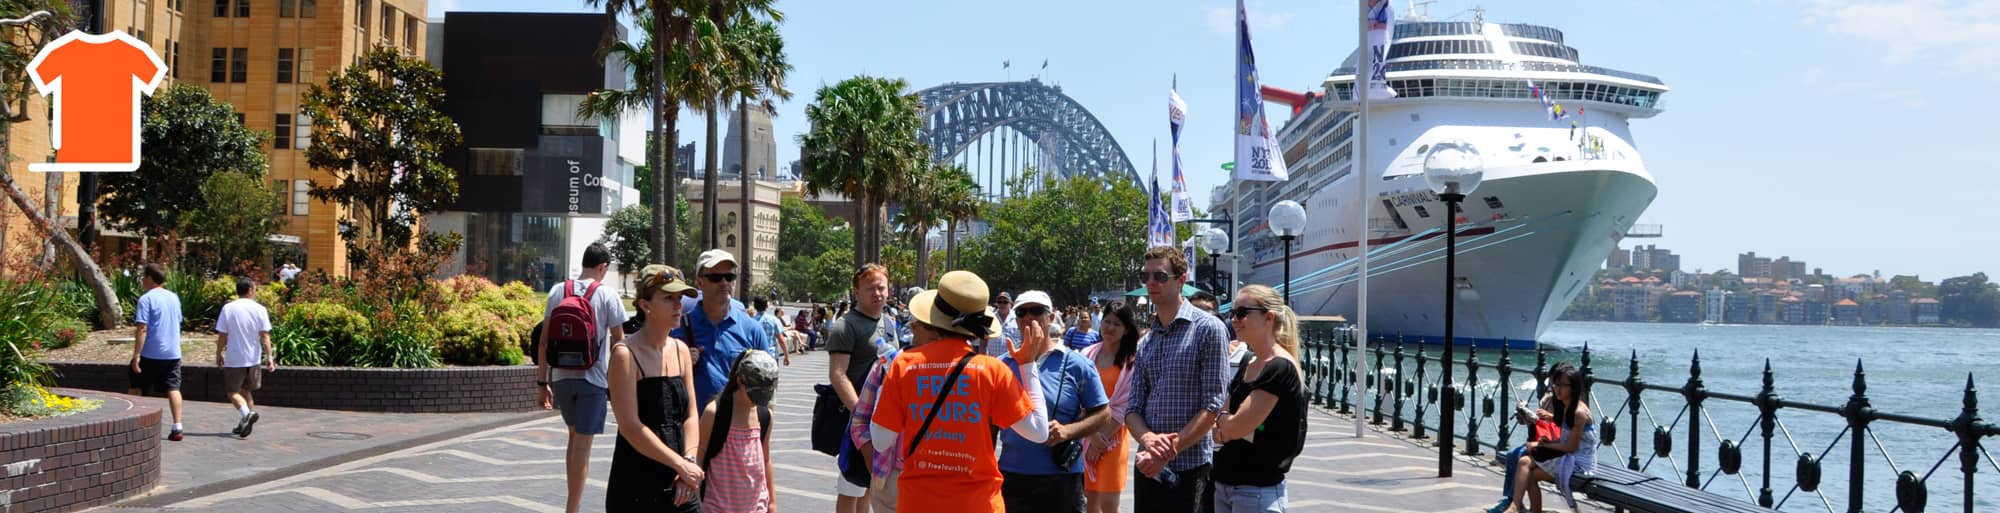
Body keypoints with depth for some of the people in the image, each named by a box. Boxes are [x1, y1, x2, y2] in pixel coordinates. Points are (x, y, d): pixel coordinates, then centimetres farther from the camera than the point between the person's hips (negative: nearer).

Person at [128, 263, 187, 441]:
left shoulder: (146, 299, -11)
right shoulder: (174, 297, 11)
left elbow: (142, 329, -16)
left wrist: (136, 355, -17)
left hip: (150, 354, -5)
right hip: (173, 353, 5)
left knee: (136, 389, 11)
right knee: (173, 389, 0)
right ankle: (177, 427, -9)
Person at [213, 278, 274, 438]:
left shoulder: (228, 309, -6)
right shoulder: (259, 309, -3)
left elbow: (223, 335, -3)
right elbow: (265, 335, -6)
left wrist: (219, 354, 9)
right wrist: (269, 356, -3)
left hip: (234, 359, -3)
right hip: (253, 358, 3)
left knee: (232, 391, 2)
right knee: (245, 390, 18)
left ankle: (247, 413, -23)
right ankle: (244, 424, 19)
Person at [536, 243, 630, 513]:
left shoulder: (557, 291, 3)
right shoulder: (607, 295, -6)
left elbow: (544, 341, 3)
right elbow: (619, 341, -2)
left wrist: (543, 382, 8)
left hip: (561, 376, 4)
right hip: (593, 378, -4)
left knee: (574, 436, 20)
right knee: (583, 445, -1)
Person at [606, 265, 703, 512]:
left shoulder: (681, 350, 9)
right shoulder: (626, 354, -11)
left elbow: (690, 414, 8)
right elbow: (630, 427, -17)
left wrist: (689, 461, -9)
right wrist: (681, 465, -16)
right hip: (635, 487, -6)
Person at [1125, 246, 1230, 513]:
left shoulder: (1208, 328, -6)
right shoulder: (1145, 344, 13)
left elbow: (1213, 404, -12)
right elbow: (1133, 409, 8)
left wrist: (1169, 451, -17)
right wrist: (1148, 438, -15)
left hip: (1189, 468, -6)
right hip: (1149, 467, 6)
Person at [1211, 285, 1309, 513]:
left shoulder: (1280, 368, -13)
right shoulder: (1246, 368, 13)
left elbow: (1236, 427, -18)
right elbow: (1220, 433, 10)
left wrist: (1219, 418, 1)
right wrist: (1228, 422, -11)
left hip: (1257, 490, -8)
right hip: (1223, 484, 8)